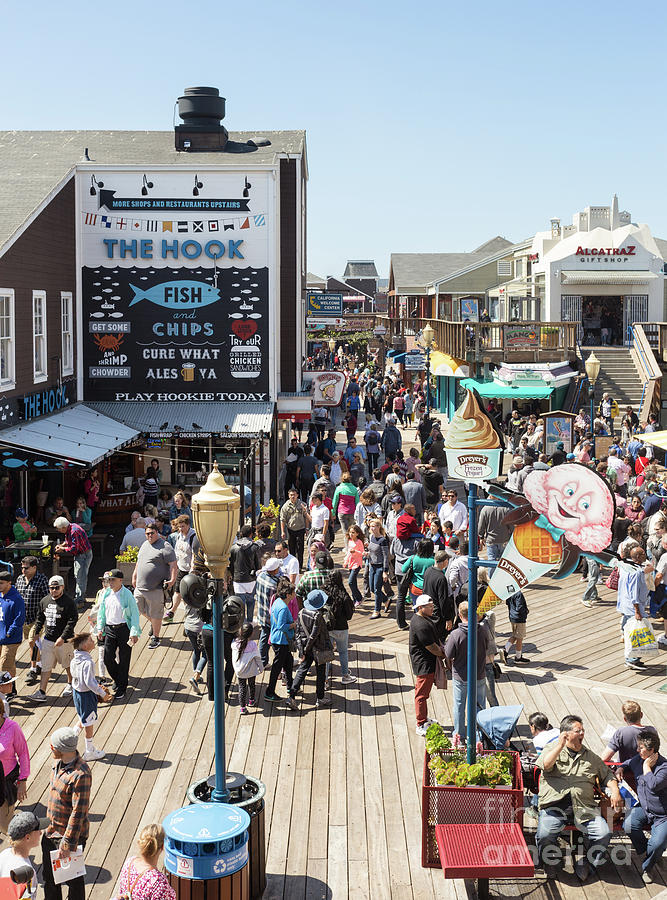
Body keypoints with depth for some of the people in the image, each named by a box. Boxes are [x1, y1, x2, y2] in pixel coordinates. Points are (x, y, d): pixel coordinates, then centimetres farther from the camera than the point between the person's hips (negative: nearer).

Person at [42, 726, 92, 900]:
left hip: (70, 834, -9)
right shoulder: (59, 763, -1)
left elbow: (79, 812, -27)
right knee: (48, 874, 24)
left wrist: (68, 843, -24)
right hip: (51, 831, 9)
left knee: (73, 878, 11)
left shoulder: (80, 775, -29)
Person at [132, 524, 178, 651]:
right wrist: (134, 577, 25)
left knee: (155, 614, 1)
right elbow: (138, 562, 26)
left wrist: (172, 579, -25)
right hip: (140, 587, 8)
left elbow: (173, 564, -15)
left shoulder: (165, 546, -11)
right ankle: (153, 623, 43)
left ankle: (155, 638, 14)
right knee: (140, 609, 17)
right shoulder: (144, 545, 14)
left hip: (156, 588, -7)